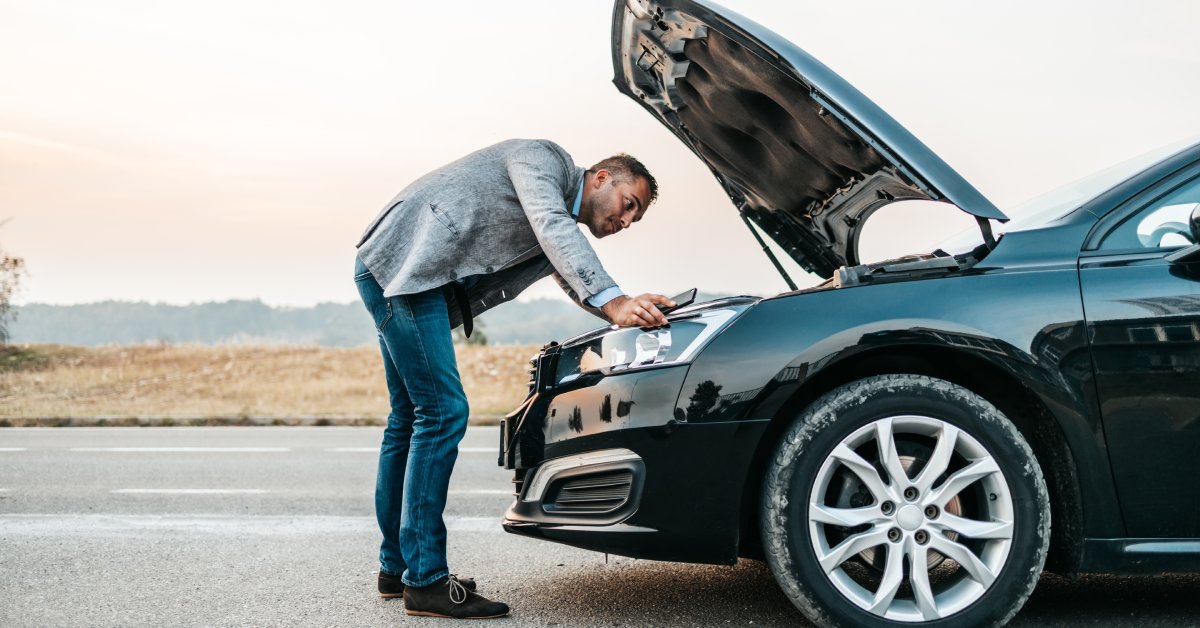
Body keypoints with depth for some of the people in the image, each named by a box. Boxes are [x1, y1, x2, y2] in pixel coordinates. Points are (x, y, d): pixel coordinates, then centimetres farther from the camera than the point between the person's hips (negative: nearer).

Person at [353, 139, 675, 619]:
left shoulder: (564, 236, 22)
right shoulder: (544, 158, -5)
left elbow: (582, 289, 16)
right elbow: (551, 227, -21)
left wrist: (633, 307, -4)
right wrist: (612, 300, -30)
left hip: (407, 277, 11)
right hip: (401, 260, -11)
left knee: (411, 419, 13)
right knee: (443, 411, -14)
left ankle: (395, 568, 21)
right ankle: (425, 582, -10)